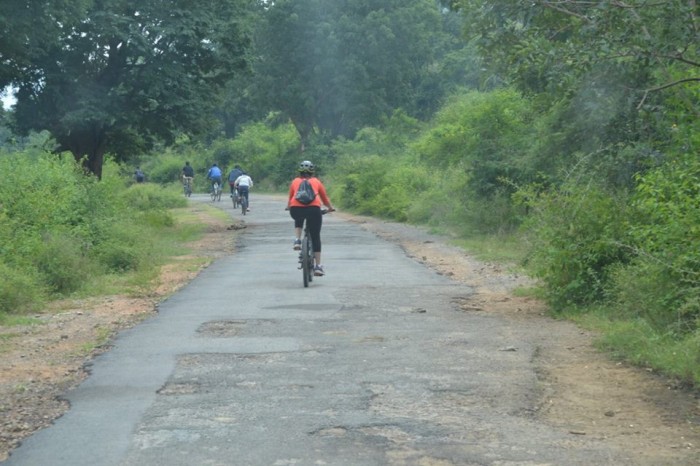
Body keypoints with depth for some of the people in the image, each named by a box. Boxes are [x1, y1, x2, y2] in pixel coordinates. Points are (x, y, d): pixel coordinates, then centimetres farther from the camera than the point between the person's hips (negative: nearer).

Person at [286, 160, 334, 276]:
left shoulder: (295, 182, 24)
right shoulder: (316, 181, 24)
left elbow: (290, 198, 33)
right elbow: (325, 198, 32)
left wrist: (289, 207, 54)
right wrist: (330, 208, 50)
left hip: (296, 209, 1)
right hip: (313, 209, -1)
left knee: (298, 221, 37)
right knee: (315, 237, 10)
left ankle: (297, 241, 13)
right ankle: (318, 266, 7)